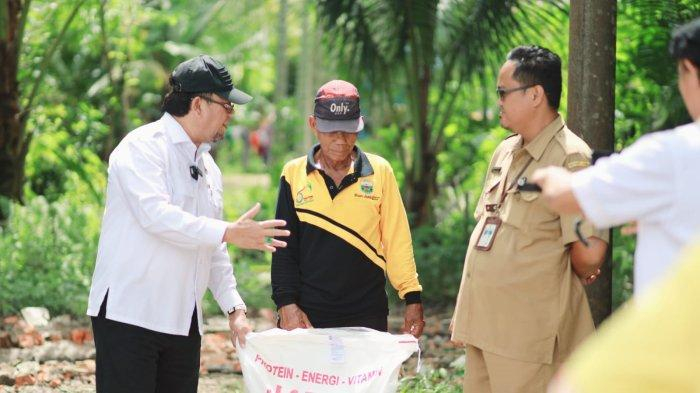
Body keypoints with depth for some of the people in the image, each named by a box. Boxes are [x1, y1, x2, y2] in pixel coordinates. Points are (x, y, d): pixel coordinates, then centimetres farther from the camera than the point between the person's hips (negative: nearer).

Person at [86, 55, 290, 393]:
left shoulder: (208, 168, 18)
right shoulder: (143, 147, -7)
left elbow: (213, 252, 22)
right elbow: (156, 214, -24)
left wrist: (234, 308, 10)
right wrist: (229, 233, -25)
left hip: (183, 322, 8)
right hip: (129, 314, -8)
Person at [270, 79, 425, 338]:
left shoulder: (380, 171, 4)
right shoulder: (294, 174, 5)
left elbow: (397, 240, 5)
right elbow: (285, 249, 6)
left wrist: (413, 298, -1)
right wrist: (286, 304, -3)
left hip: (367, 315, 0)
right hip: (308, 315, 0)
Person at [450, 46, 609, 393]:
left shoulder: (571, 159, -15)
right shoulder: (505, 152, 14)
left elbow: (589, 251, -20)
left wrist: (578, 276, 0)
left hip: (527, 332, -8)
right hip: (482, 324, 8)